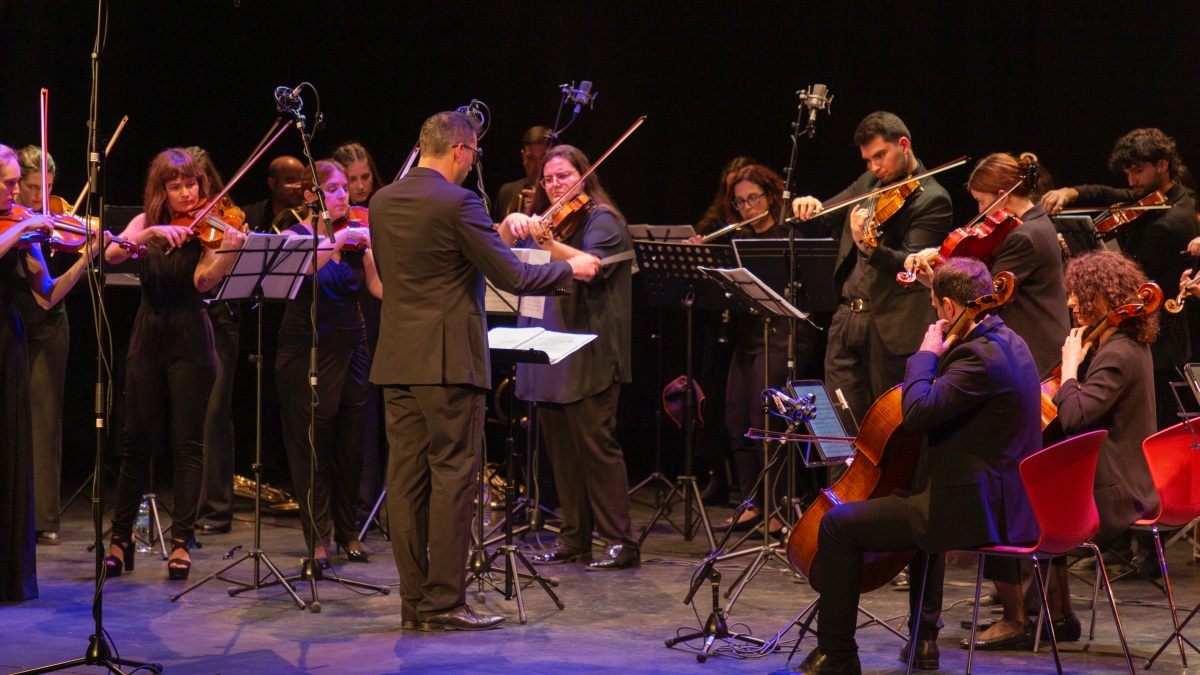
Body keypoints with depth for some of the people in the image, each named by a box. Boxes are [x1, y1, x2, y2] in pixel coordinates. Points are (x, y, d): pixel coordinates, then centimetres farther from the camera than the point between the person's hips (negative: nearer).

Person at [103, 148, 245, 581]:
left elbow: (203, 281, -16)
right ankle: (121, 537, 15)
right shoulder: (146, 223, 7)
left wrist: (229, 252, -35)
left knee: (188, 442, -3)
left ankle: (181, 542, 1)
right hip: (148, 338, 2)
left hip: (190, 340, -2)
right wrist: (153, 232, -25)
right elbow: (112, 254, -11)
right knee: (137, 440, 5)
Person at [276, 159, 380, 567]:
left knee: (350, 445, 7)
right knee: (312, 446, -1)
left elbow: (382, 287, -2)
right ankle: (318, 537, 5)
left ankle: (348, 530, 20)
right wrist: (334, 242, -33)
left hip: (350, 350, 4)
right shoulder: (296, 237, -3)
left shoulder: (356, 239, 8)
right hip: (307, 353, -4)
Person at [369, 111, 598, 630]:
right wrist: (571, 268, 3)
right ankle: (445, 602, -2)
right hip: (449, 361, -7)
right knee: (451, 477, -2)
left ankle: (414, 601, 11)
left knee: (405, 479, 7)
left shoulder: (382, 202, 9)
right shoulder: (457, 203, -12)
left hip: (397, 361, 7)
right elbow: (511, 277, -13)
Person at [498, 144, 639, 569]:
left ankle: (620, 542, -6)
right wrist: (511, 224, -11)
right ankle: (574, 539, 15)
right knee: (560, 450, 9)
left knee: (595, 445, -9)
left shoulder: (600, 219, -4)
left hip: (587, 356, -7)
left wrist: (546, 242, -35)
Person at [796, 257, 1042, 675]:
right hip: (1006, 500, 11)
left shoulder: (979, 354, -22)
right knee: (922, 503, 42)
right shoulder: (1007, 342, 12)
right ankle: (924, 637, 43)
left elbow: (917, 411, -28)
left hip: (975, 509, -11)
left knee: (838, 525, -6)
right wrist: (938, 356, 15)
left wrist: (926, 354, -15)